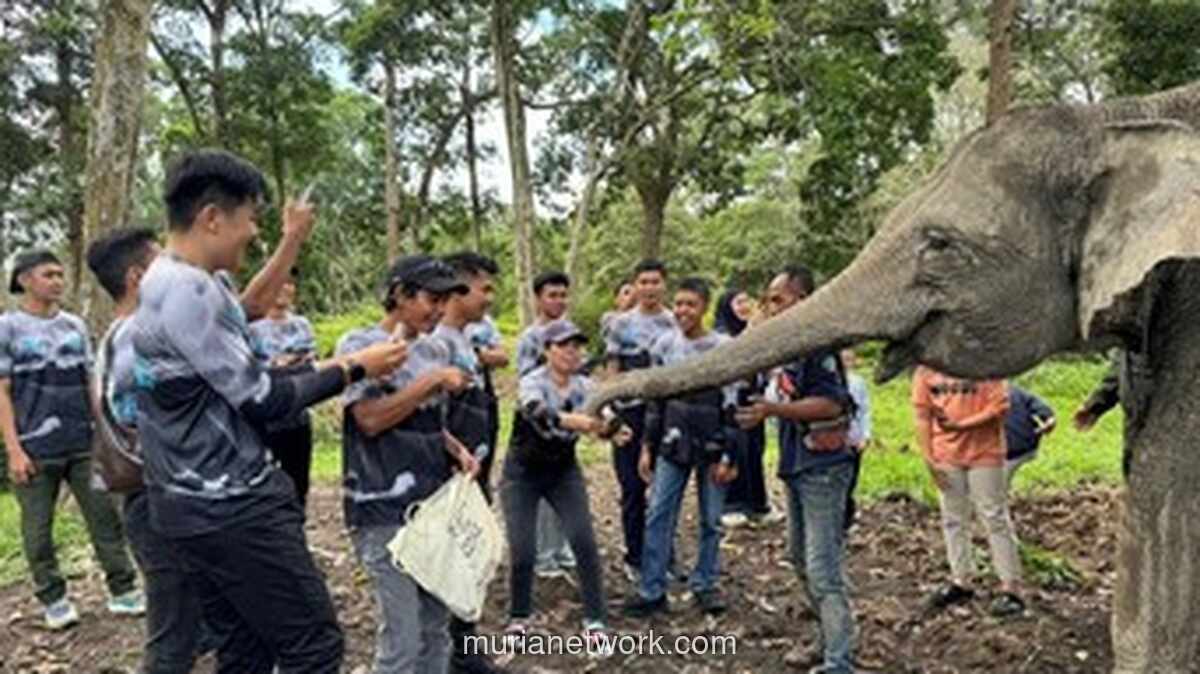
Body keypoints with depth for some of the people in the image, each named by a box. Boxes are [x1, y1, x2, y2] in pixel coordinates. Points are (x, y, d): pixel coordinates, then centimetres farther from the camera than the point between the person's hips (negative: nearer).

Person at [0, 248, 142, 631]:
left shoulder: (75, 326, 10)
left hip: (84, 444, 3)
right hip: (35, 450, -3)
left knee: (105, 518, 3)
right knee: (38, 530, 5)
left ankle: (123, 591, 10)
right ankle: (53, 600, 18)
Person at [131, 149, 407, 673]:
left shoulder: (168, 280, 10)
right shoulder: (187, 291, -21)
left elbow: (246, 310, 29)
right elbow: (263, 400, -19)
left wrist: (293, 241, 24)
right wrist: (354, 368, -8)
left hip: (198, 505, 10)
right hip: (231, 507, -10)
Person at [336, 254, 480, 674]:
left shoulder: (435, 349, 12)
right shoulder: (359, 345, -8)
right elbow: (370, 419, -18)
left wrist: (458, 451, 2)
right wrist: (432, 381, -14)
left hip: (434, 502, 7)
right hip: (384, 510, -7)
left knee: (437, 626, 13)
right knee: (402, 638, -6)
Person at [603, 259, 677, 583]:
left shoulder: (676, 324, 6)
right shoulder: (621, 323, 5)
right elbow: (612, 371, 5)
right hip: (631, 411, -1)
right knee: (632, 487, 3)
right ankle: (635, 558, 14)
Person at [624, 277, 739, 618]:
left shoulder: (724, 347, -7)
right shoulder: (664, 345, 4)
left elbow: (732, 405, -6)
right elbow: (656, 401, 10)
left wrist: (729, 456, -9)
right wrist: (647, 447, 8)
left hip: (711, 446, -3)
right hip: (673, 445, 3)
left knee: (711, 520, 7)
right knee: (658, 515, -2)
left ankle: (705, 584, 23)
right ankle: (652, 591, 5)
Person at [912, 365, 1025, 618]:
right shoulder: (926, 370, 0)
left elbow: (999, 407, -12)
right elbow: (922, 413, 2)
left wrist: (960, 425, -20)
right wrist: (929, 459, -2)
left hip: (984, 453, -4)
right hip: (946, 455, 4)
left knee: (995, 519, 2)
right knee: (953, 520, 13)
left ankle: (1011, 588, 9)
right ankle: (961, 581, 27)